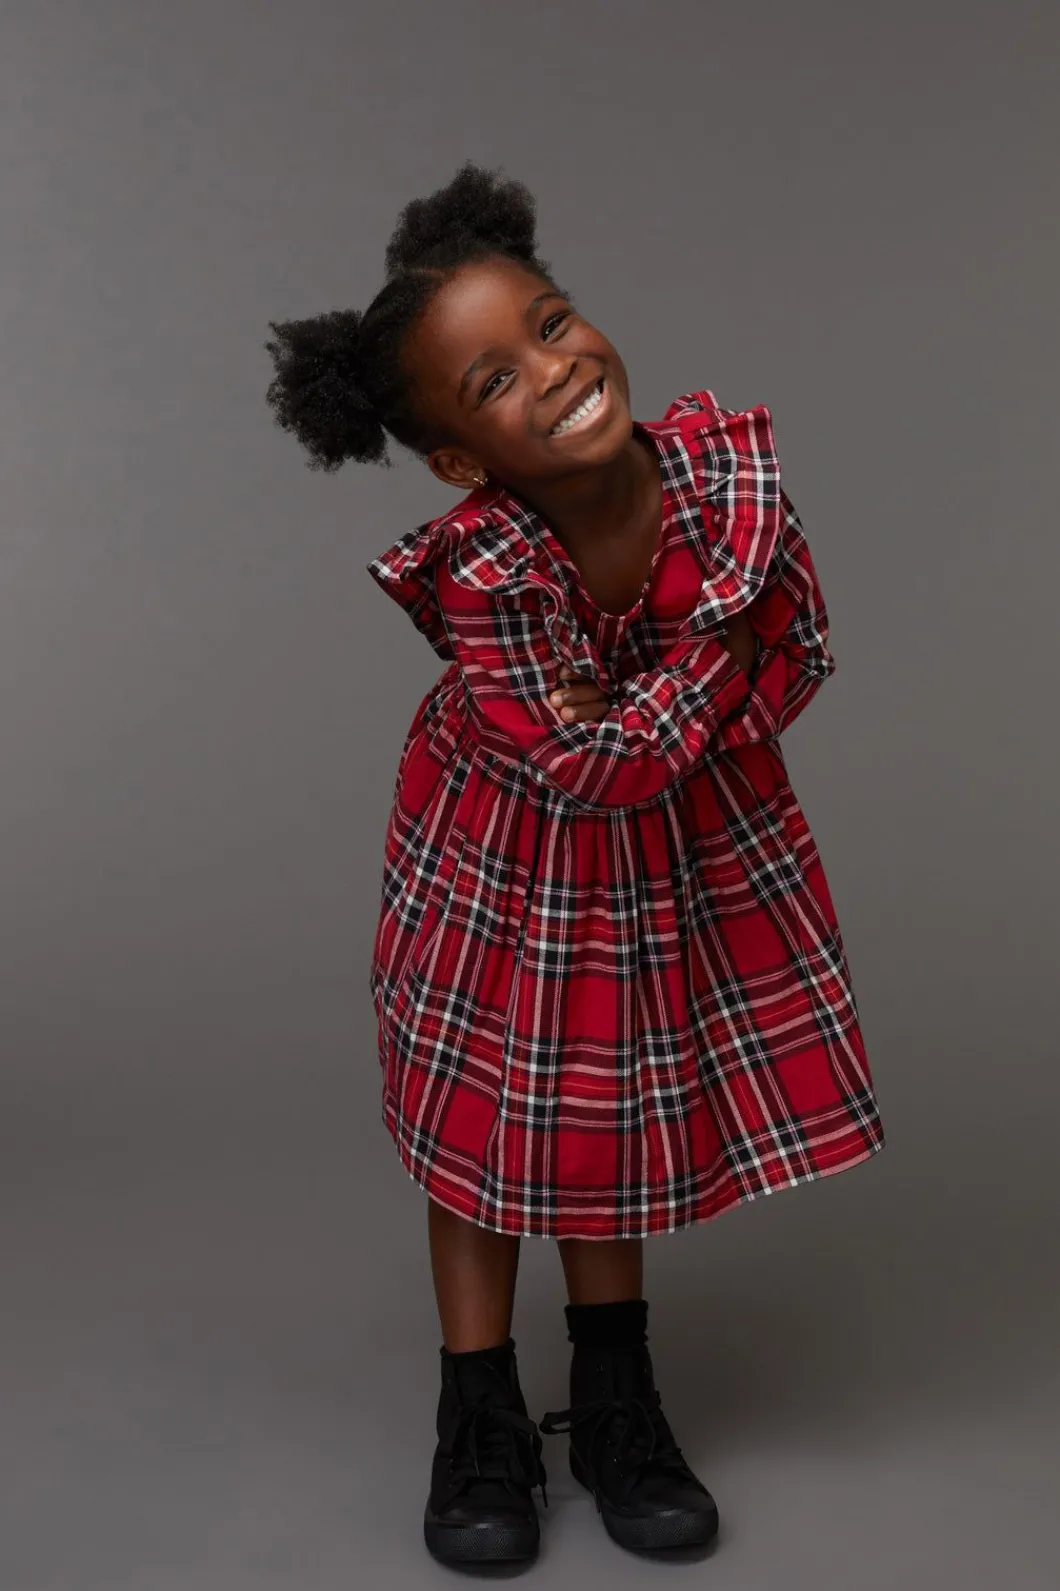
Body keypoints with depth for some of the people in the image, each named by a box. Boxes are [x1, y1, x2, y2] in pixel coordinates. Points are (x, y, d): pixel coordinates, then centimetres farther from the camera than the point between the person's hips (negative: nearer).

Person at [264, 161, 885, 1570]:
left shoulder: (727, 456, -22)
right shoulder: (475, 573, -32)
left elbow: (797, 656, -11)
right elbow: (592, 772, -30)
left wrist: (624, 712, -22)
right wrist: (721, 623, -26)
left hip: (686, 833, 4)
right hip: (511, 847, -3)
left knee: (618, 1112, 15)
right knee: (489, 1119, 7)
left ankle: (616, 1405, 32)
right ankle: (484, 1427, 26)